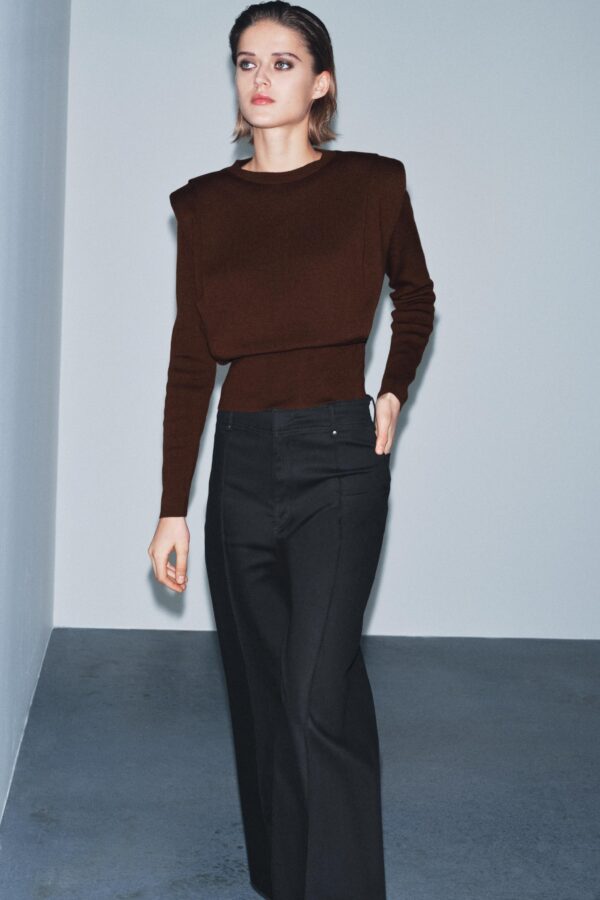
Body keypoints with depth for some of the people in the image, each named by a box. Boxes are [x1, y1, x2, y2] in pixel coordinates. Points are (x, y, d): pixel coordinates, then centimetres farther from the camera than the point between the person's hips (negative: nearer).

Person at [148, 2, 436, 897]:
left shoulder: (372, 183, -1)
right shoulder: (205, 203, 4)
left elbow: (415, 297, 17)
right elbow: (190, 360, 4)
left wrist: (393, 394, 3)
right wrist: (172, 508, 2)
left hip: (338, 457, -3)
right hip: (242, 461, 3)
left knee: (320, 696, -13)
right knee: (261, 694, 12)